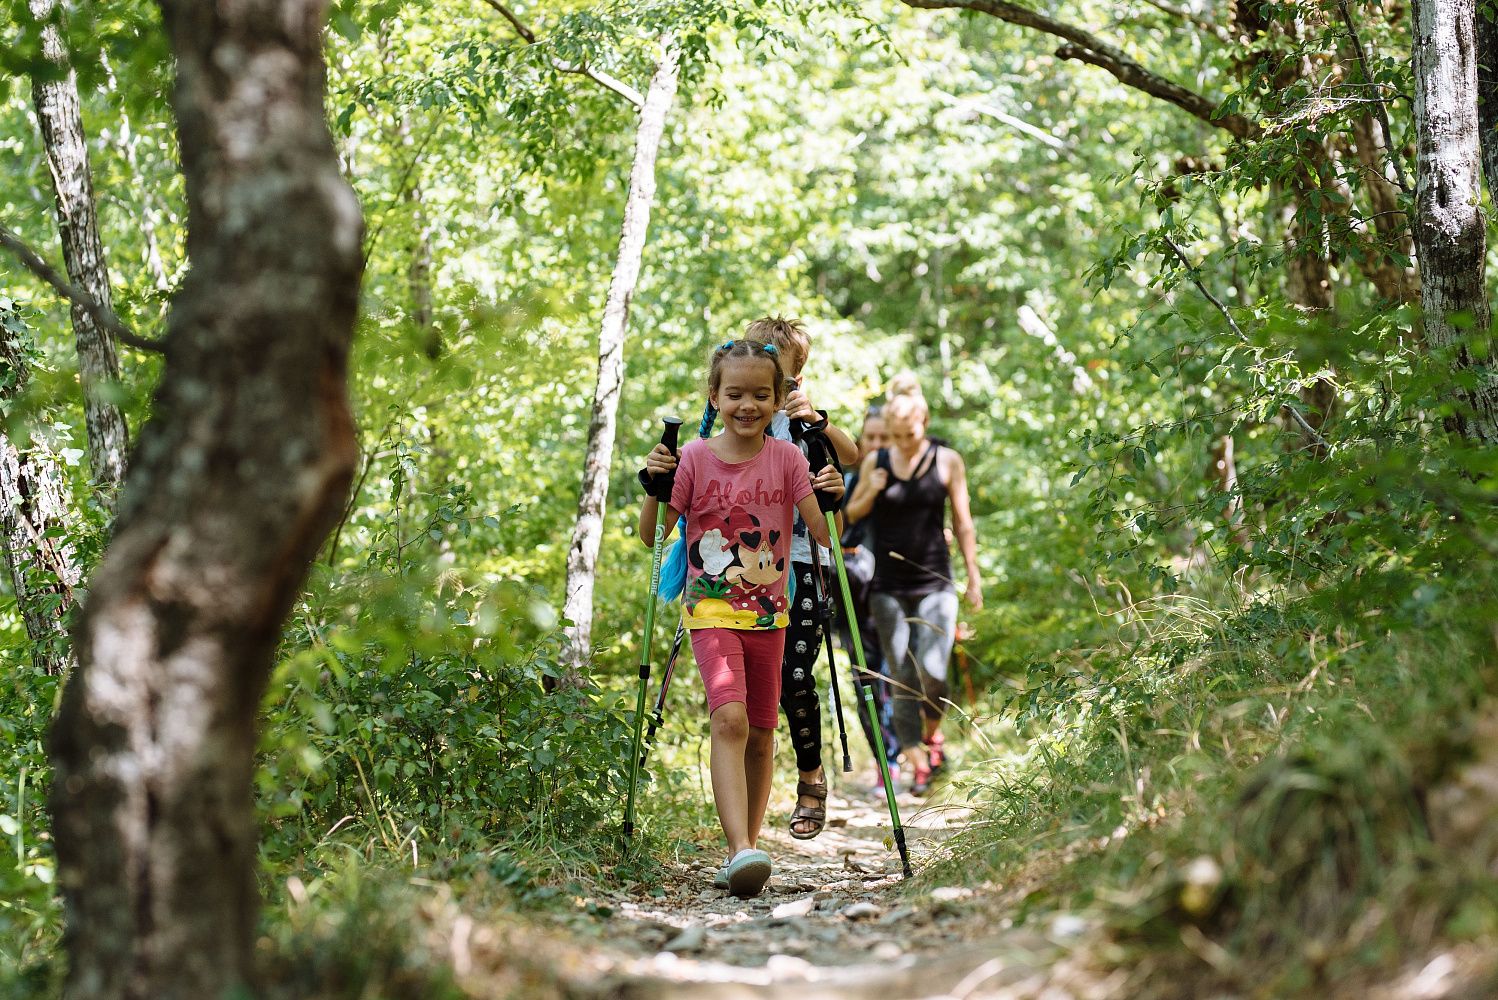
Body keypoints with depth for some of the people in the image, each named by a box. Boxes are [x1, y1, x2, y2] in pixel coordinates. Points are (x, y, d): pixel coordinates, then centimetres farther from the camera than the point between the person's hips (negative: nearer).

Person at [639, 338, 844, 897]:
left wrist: (834, 502, -23)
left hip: (768, 613, 3)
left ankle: (745, 850, 21)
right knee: (729, 718, -22)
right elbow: (652, 536, -1)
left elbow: (825, 536, -4)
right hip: (711, 610, -3)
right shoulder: (696, 458, -4)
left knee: (761, 734, 8)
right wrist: (655, 490, -17)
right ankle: (741, 850, -32)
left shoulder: (787, 459, -1)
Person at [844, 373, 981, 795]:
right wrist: (871, 493, -7)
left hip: (935, 584, -2)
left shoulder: (947, 461, -1)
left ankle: (932, 733, 17)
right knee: (901, 679, 0)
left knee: (931, 671, -13)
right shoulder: (875, 462, 3)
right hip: (888, 587, 2)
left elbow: (963, 524, 4)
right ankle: (918, 765, 8)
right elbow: (851, 514, 14)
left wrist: (974, 577, 4)